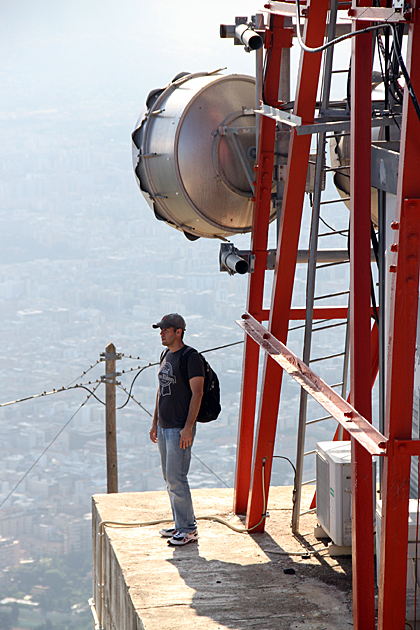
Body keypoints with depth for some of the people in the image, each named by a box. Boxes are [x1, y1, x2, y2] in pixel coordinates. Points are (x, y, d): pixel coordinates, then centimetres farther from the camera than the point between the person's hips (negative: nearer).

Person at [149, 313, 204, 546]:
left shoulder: (191, 358, -13)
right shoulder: (166, 356, 14)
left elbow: (197, 393, -18)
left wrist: (188, 428, -22)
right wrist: (155, 422, 19)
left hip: (180, 428, -9)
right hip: (164, 427, 9)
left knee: (176, 478, -11)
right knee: (169, 478, 12)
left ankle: (188, 529, -4)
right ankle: (181, 524, 20)